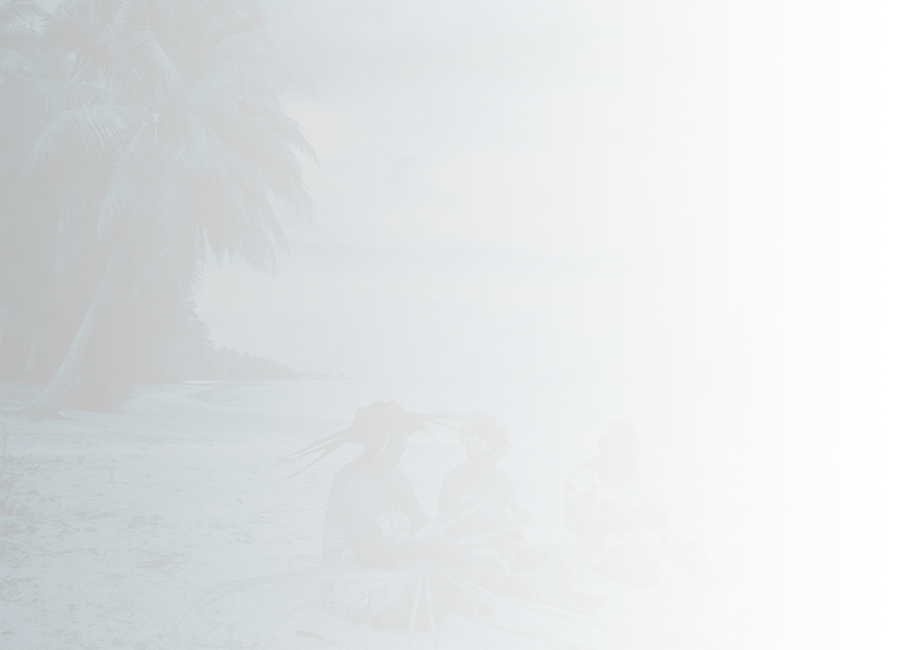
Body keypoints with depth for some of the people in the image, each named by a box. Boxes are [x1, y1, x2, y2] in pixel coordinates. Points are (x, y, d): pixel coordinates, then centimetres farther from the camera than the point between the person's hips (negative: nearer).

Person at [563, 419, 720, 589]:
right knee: (649, 568, -32)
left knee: (695, 553, -15)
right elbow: (574, 520, -20)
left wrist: (654, 516, -8)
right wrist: (618, 519, -26)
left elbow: (657, 505, 18)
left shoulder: (636, 473, 9)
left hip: (644, 540, 6)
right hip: (607, 548, -6)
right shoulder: (584, 476, -13)